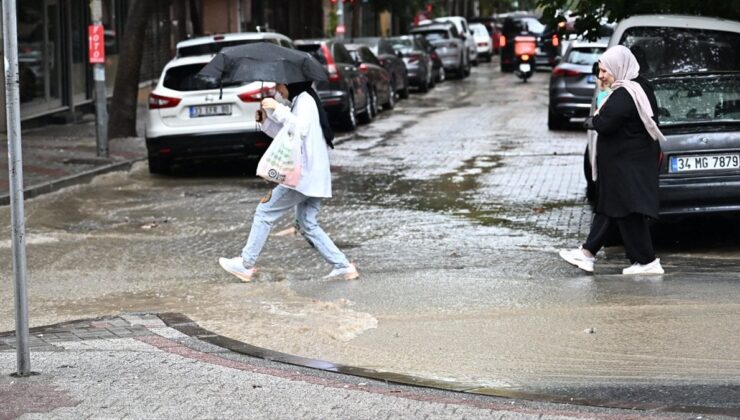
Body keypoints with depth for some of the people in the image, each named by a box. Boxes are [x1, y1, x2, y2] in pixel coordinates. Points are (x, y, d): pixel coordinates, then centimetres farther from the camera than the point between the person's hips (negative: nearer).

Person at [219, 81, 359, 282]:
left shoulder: (305, 100, -11)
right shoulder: (299, 101, 20)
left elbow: (301, 129, -28)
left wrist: (278, 109, -30)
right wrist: (266, 120, 11)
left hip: (304, 174, -10)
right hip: (315, 177, 10)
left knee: (265, 212, -2)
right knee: (307, 224, 12)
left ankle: (245, 264, 3)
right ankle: (343, 266, 5)